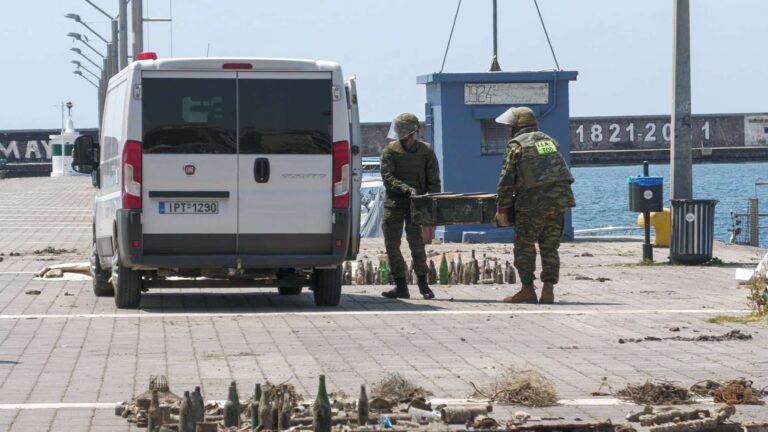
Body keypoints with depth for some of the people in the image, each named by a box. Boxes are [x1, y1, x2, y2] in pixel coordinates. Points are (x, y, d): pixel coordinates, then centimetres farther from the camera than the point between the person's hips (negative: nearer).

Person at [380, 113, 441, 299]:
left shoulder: (426, 151, 4)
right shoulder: (390, 151, 2)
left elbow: (434, 181, 6)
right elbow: (387, 178, -8)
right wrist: (407, 189, -22)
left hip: (416, 204, -2)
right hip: (394, 203, 2)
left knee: (416, 242, -10)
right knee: (391, 244, 0)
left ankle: (423, 282, 3)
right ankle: (400, 286, 7)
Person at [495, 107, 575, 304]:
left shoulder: (516, 144, -1)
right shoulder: (549, 140, 19)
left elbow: (507, 179, -4)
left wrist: (501, 209, 0)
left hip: (534, 201, -6)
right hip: (560, 199, 6)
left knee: (524, 247, 5)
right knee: (550, 247, 9)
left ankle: (528, 290, 4)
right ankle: (548, 290, 3)